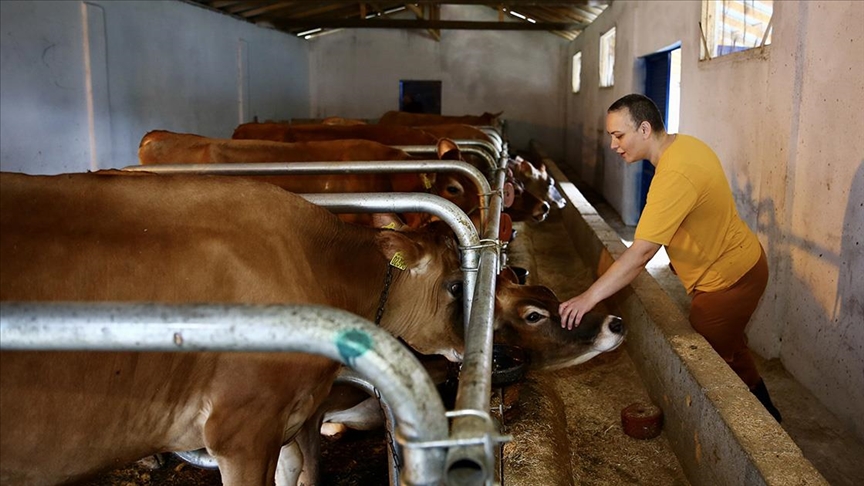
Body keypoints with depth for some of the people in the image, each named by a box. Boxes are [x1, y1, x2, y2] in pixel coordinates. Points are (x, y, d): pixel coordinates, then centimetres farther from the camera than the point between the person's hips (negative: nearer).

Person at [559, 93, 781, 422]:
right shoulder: (686, 144, -2)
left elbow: (640, 253, -35)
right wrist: (682, 255, 16)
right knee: (731, 350, 25)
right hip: (741, 263, 10)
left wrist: (588, 298, -34)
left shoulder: (675, 176, -32)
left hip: (728, 280, -10)